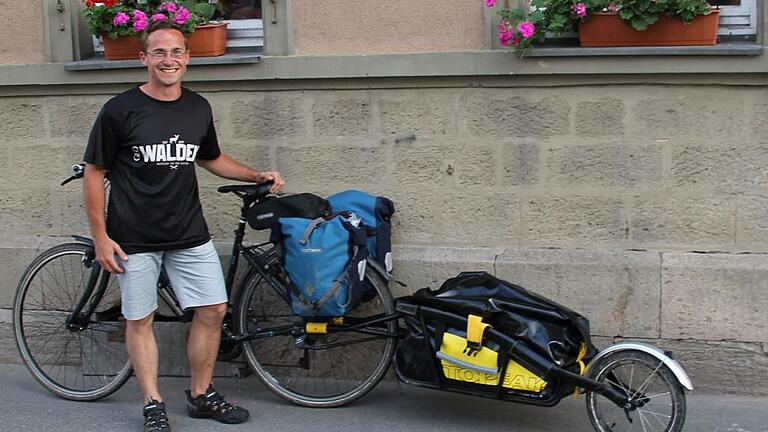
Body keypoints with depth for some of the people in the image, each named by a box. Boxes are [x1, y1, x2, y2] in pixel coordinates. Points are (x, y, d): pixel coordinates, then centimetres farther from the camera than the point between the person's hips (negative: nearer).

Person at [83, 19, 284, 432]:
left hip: (189, 233, 4)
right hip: (135, 238, -4)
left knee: (213, 310, 3)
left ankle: (201, 395, 20)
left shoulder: (198, 108, 5)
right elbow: (94, 173, -5)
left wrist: (258, 176, 8)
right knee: (140, 320, 4)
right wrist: (101, 236, -9)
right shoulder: (120, 110, -9)